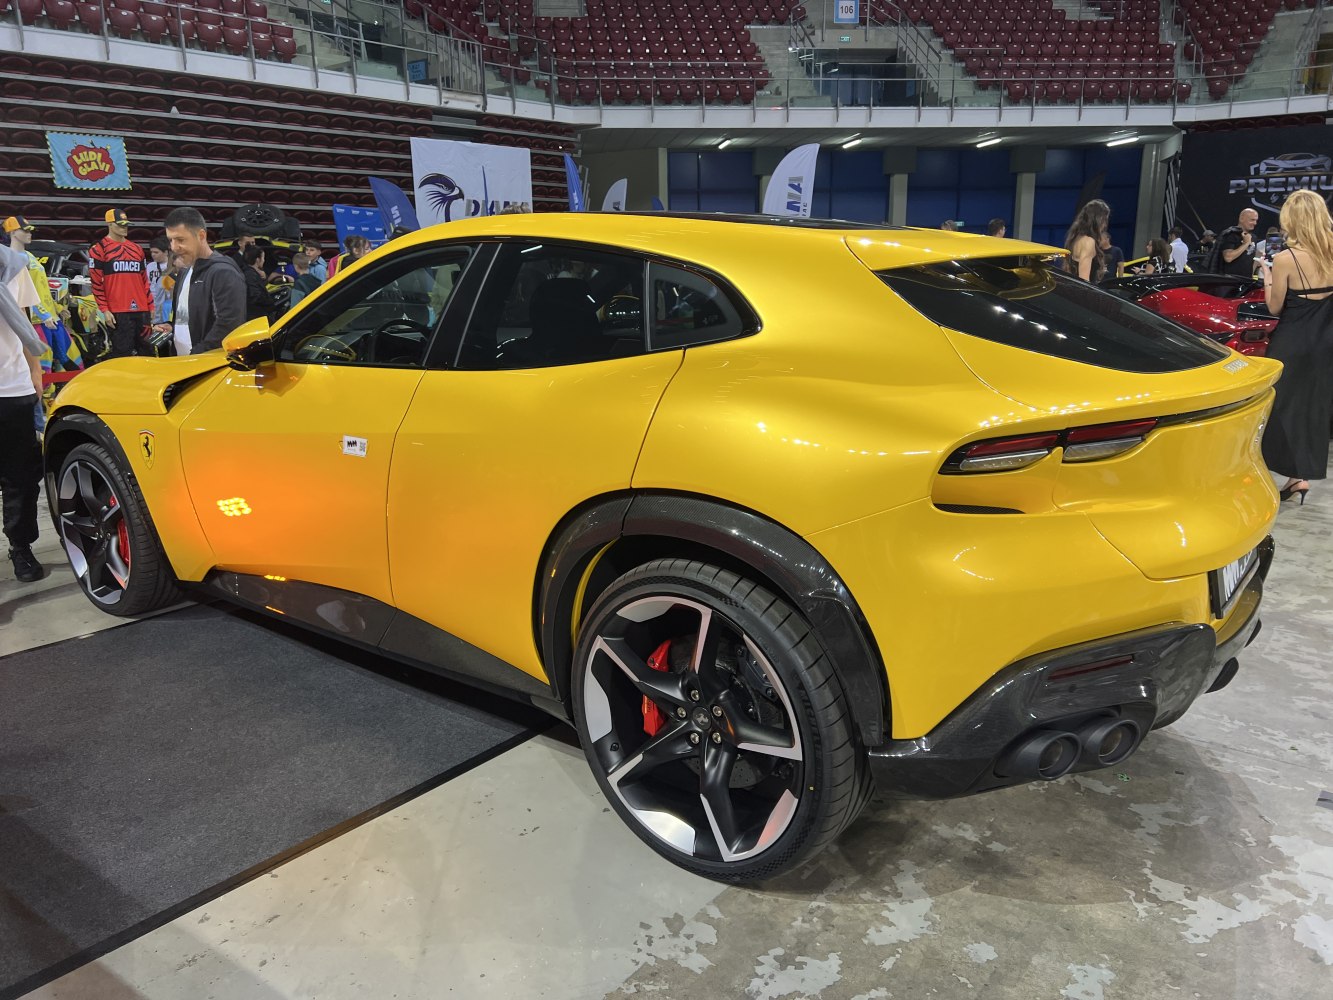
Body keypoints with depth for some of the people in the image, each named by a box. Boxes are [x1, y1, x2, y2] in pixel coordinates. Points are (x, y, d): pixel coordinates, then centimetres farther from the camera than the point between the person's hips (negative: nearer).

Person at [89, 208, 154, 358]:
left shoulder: (136, 249, 17)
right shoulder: (99, 249, 0)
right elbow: (96, 283, -4)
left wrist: (150, 306, 13)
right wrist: (105, 310, -10)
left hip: (141, 310, 6)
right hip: (118, 312, -6)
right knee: (121, 355, -8)